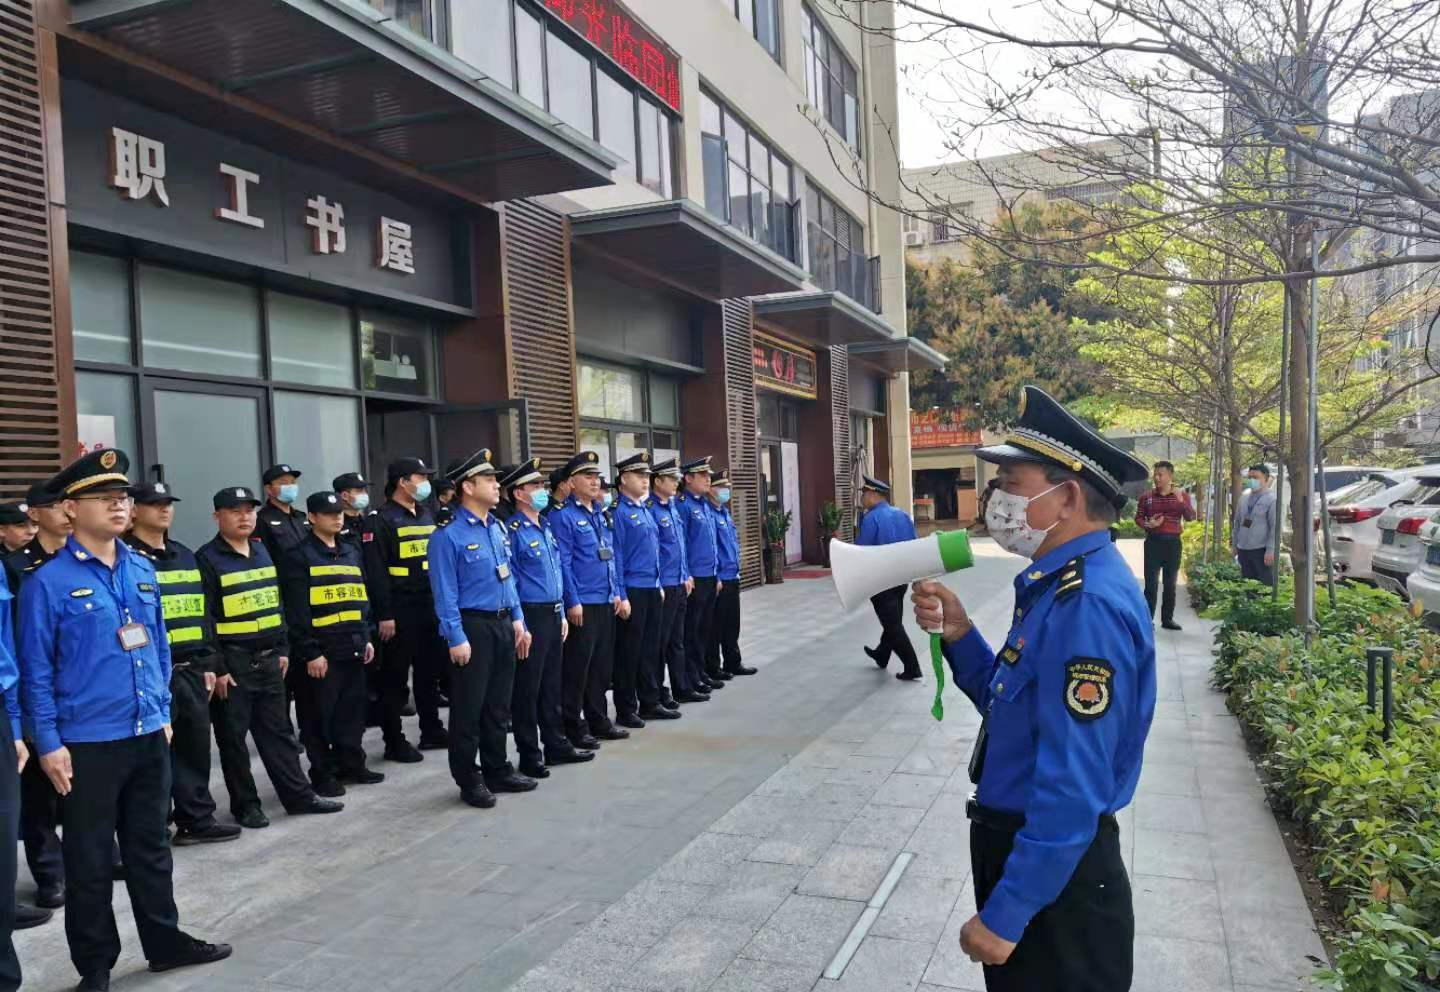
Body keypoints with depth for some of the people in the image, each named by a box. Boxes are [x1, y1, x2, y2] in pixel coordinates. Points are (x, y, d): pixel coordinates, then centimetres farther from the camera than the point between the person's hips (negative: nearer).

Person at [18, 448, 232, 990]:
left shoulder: (143, 571, 6)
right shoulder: (48, 582, -10)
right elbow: (36, 669, -10)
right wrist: (49, 744, -11)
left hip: (148, 737, 5)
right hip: (88, 743, -5)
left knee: (151, 847, 18)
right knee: (90, 861, 9)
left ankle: (165, 941, 32)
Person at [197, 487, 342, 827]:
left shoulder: (262, 550, 12)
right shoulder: (207, 559, -10)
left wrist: (283, 649, 13)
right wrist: (216, 668, -16)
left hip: (268, 658, 6)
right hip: (233, 662, -6)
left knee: (278, 729, 13)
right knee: (234, 736, 5)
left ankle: (299, 795, 20)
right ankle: (245, 805, 17)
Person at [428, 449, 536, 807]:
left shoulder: (498, 528, 10)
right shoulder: (449, 535, -13)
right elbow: (445, 592, -14)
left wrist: (517, 620, 11)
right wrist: (456, 639, -17)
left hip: (503, 625, 7)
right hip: (473, 627, -7)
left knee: (499, 704, 16)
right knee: (469, 708, 3)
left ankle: (497, 770, 29)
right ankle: (469, 780, 15)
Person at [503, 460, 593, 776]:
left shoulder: (546, 527, 12)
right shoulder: (513, 532, -13)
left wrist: (562, 614, 16)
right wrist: (520, 626, -15)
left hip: (553, 615, 8)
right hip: (531, 616, -8)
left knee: (552, 684, 16)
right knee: (527, 688, 3)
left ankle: (556, 745, 27)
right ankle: (529, 756, 13)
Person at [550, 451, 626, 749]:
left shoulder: (602, 514, 14)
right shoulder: (563, 516, -9)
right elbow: (563, 563, -13)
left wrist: (618, 593, 12)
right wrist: (573, 602, -16)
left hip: (607, 602, 8)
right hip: (582, 605, -7)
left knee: (602, 664, 14)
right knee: (578, 667, 0)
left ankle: (598, 721, 25)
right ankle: (574, 728, 10)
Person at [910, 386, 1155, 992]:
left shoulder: (1088, 605, -27)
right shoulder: (1061, 583, 6)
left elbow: (1073, 788, -28)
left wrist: (1005, 914, -23)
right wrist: (959, 634, -4)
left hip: (1053, 872, -9)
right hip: (1025, 846, 9)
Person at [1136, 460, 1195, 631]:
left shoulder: (1182, 495, 3)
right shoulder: (1146, 496, 2)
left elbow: (1191, 517, -8)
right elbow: (1138, 517, 5)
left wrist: (1181, 501, -24)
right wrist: (1147, 524, -16)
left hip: (1173, 542, 1)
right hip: (1153, 542, -1)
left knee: (1170, 583, 8)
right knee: (1151, 583, -4)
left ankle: (1167, 618, 16)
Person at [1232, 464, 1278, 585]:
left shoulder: (1271, 499, -7)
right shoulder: (1244, 496, 11)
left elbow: (1275, 527, -11)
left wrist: (1270, 550, -16)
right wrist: (1234, 544, 16)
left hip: (1261, 551, -6)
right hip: (1243, 550, 6)